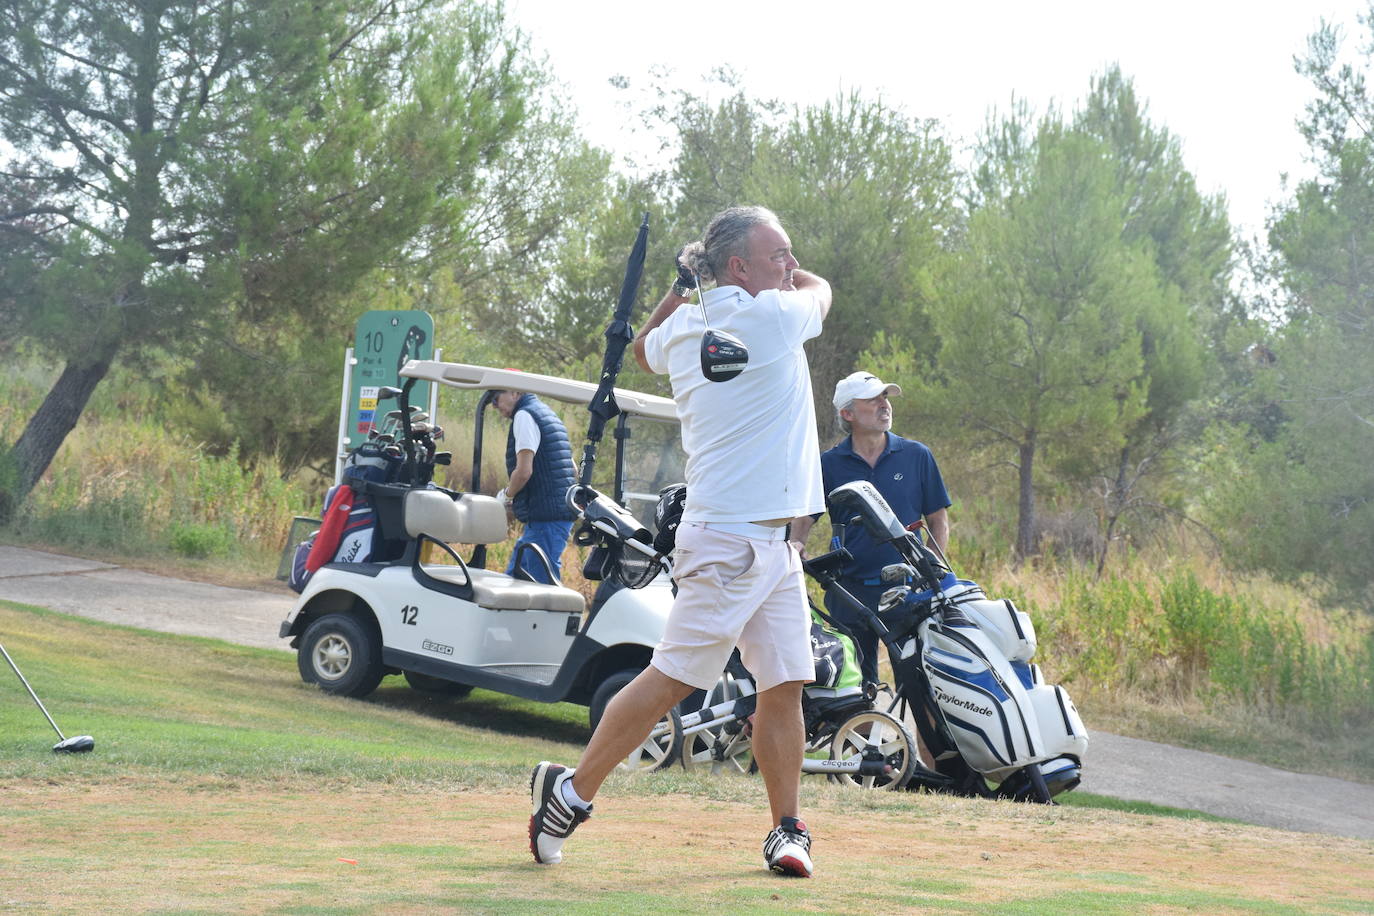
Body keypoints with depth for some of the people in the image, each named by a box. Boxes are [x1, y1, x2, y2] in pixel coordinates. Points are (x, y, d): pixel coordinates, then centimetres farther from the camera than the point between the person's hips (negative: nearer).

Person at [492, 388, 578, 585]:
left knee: (543, 583, -11)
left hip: (545, 517, -11)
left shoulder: (524, 416, -9)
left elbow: (524, 471, -19)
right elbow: (573, 472, 25)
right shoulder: (547, 413, 22)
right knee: (512, 577, 14)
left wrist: (506, 495, 0)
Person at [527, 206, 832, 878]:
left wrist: (683, 285, 27)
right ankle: (571, 790, 2)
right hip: (731, 539, -9)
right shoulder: (774, 316, -11)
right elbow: (820, 288, 11)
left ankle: (786, 829, 10)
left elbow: (645, 349, 36)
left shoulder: (682, 329, 12)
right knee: (671, 679, -5)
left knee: (784, 686, 7)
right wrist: (782, 271, 25)